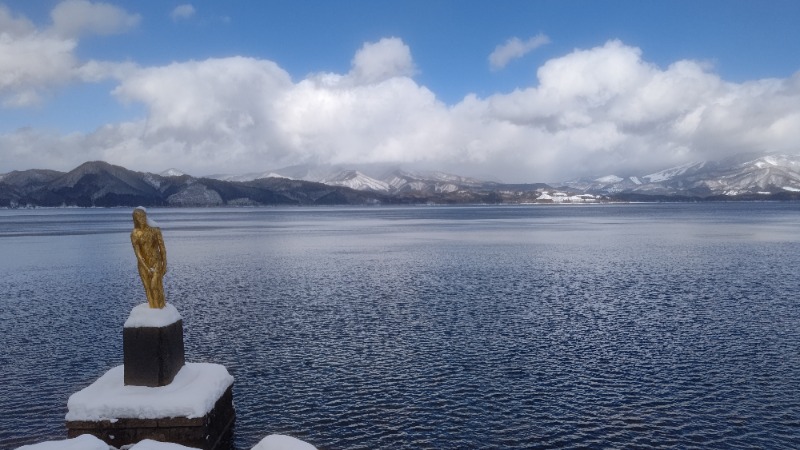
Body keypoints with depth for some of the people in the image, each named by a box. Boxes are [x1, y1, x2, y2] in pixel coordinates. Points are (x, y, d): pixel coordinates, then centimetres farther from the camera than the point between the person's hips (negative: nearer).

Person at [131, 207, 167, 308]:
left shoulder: (155, 229, -6)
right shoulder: (134, 234, -6)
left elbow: (162, 248, -2)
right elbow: (137, 253, -8)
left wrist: (165, 265, -3)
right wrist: (147, 268, -14)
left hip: (156, 262, -1)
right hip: (143, 264, 1)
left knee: (156, 286, -13)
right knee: (148, 289, 4)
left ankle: (160, 308, -1)